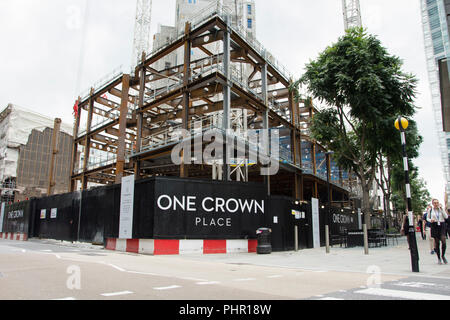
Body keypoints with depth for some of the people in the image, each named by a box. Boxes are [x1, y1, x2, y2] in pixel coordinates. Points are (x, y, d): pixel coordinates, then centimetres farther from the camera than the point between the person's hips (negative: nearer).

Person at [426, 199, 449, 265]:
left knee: (443, 240, -16)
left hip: (442, 225, 0)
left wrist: (441, 209, -10)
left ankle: (443, 255, 6)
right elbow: (427, 218, 13)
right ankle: (439, 258, 14)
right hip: (434, 226, 0)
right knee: (436, 242, 2)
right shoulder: (430, 210, 5)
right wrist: (430, 220, -9)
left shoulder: (441, 209, 7)